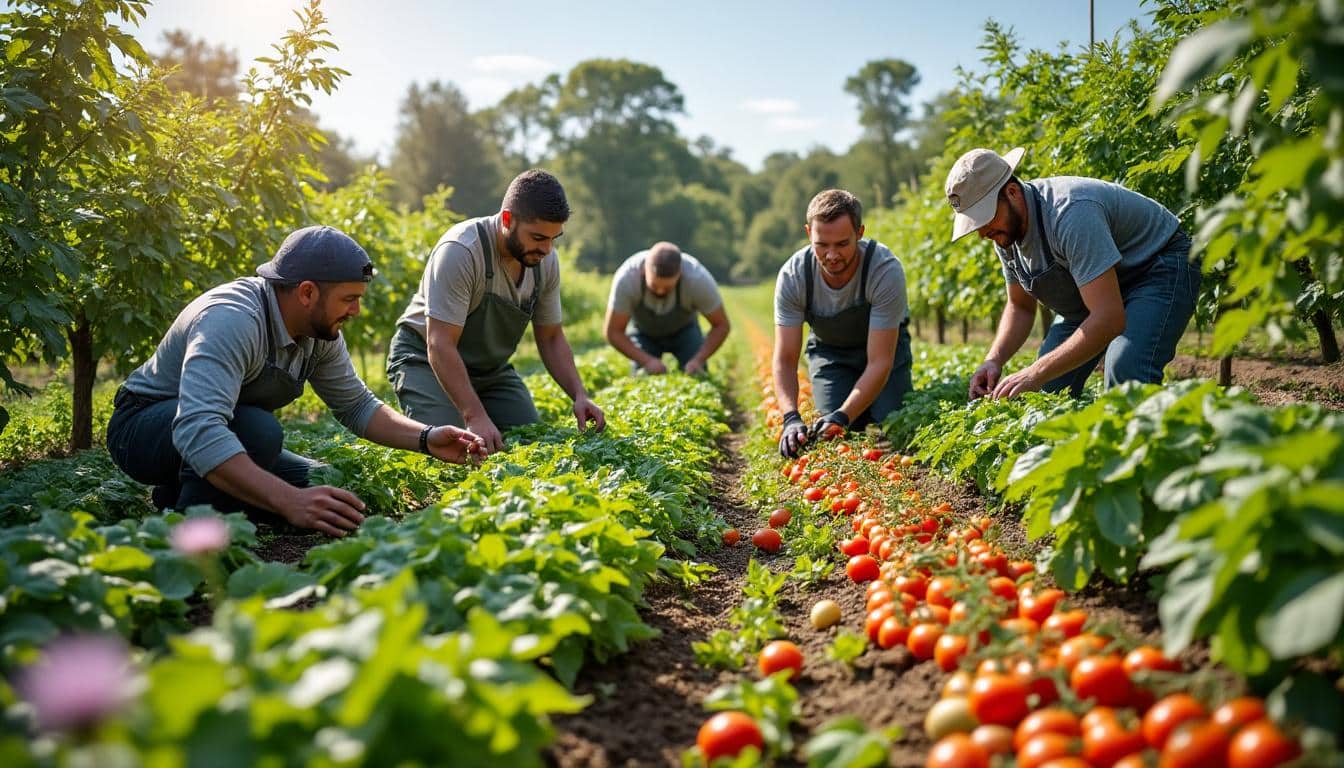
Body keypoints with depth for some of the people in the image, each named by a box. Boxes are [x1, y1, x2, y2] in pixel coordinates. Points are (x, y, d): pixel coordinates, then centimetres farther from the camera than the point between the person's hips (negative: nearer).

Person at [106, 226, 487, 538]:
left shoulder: (321, 332, -7)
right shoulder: (232, 320, -34)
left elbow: (356, 405, 4)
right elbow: (197, 430, -46)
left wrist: (426, 438, -14)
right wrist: (290, 501, -54)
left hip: (227, 434, 9)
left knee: (327, 489, -3)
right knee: (259, 430, -36)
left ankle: (181, 493, 9)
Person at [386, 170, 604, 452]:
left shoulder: (546, 260, -9)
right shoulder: (460, 251, -30)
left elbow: (551, 338, 2)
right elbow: (440, 346, -32)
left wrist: (579, 395, -13)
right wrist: (475, 417, -40)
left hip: (492, 367, 6)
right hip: (427, 360, -6)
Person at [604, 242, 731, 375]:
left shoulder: (698, 279, -37)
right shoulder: (626, 278, -37)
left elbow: (721, 325, -21)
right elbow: (613, 332, -25)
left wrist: (698, 360, -34)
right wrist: (647, 360, -36)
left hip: (684, 329, 0)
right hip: (644, 331, 0)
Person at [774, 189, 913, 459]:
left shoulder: (887, 271, -34)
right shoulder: (792, 275, -28)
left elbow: (879, 362, -34)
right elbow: (785, 358, -25)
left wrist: (841, 417, -46)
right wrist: (791, 418, -42)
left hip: (884, 346, -1)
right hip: (829, 351, 1)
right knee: (835, 436, -18)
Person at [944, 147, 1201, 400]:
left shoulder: (1070, 213, -37)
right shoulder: (1005, 232, -10)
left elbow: (1109, 317, -41)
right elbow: (1020, 307, 5)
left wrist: (1035, 374, -44)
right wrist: (994, 360, -15)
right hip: (1094, 285, 8)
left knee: (1125, 370, -33)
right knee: (1049, 387, -4)